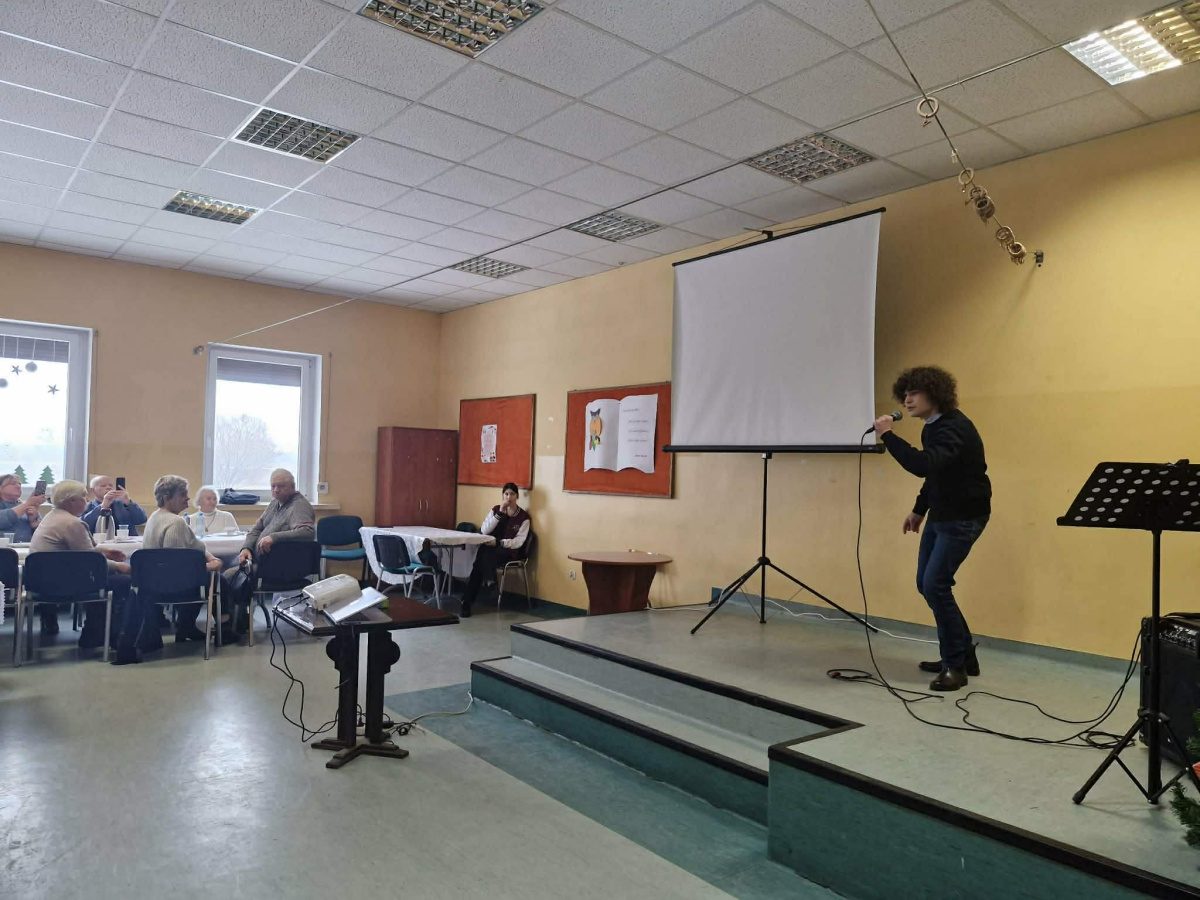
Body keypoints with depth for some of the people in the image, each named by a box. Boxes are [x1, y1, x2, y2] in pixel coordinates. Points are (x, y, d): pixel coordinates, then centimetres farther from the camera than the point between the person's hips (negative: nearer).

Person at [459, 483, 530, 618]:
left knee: (485, 557, -34)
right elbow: (484, 531, -2)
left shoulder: (524, 517, 0)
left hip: (510, 551, -2)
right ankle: (467, 602, -32)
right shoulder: (495, 510, 11)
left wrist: (498, 542, -19)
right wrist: (500, 513, -10)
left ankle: (467, 602, -28)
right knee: (482, 554, -34)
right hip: (492, 549, 3)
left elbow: (518, 542, -8)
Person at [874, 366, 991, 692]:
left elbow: (924, 466, -40)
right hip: (940, 515, 10)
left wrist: (888, 435, -36)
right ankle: (962, 655, 24)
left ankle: (955, 665, 0)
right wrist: (919, 510, 22)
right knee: (926, 584, 10)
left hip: (964, 518, -10)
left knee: (935, 584, -14)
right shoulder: (932, 427, 7)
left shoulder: (954, 428, -23)